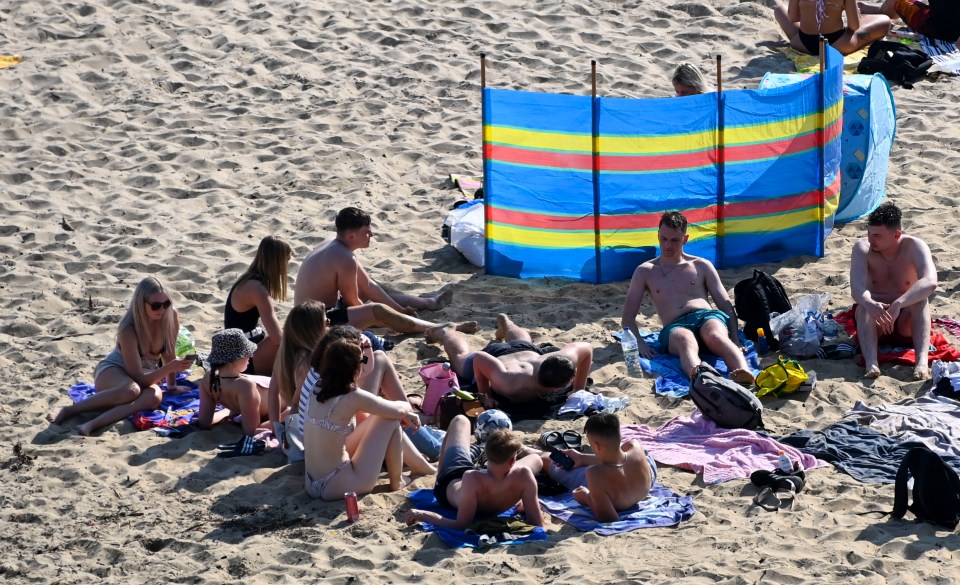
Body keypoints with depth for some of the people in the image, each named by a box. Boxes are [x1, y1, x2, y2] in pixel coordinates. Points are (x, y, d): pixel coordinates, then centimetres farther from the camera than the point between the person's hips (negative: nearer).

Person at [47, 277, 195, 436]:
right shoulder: (128, 330, -27)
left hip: (145, 373, 4)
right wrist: (170, 367, -37)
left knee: (154, 396, -34)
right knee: (131, 390, -41)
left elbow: (169, 355, 1)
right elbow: (138, 378, -26)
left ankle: (93, 424, -47)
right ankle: (69, 410, -31)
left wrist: (172, 386, 5)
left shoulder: (171, 317, -15)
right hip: (112, 371, -4)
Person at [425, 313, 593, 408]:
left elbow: (586, 348, -24)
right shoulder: (511, 384, -53)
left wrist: (579, 390, -22)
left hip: (528, 352, 3)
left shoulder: (565, 361, -44)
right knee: (460, 356, 34)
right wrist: (484, 395, -31)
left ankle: (504, 323, 74)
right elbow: (479, 359, -41)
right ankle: (444, 333, 64)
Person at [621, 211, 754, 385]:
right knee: (685, 339, -42)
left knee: (715, 335, -39)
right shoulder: (645, 272, 21)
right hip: (675, 327, -1)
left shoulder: (701, 266, 22)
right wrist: (639, 344, -6)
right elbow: (628, 318, 15)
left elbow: (726, 306, 15)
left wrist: (735, 342, -3)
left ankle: (744, 374, -70)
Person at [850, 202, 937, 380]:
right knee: (863, 306, -32)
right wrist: (870, 304, -49)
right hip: (874, 318, 1)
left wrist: (898, 304, -48)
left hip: (907, 319, -1)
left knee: (920, 298, -31)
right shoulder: (862, 248, -10)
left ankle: (922, 360, -48)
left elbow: (930, 283, -33)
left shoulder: (915, 247, -14)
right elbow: (857, 288, -25)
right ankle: (871, 362, -54)